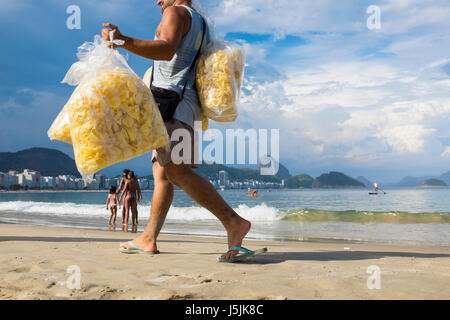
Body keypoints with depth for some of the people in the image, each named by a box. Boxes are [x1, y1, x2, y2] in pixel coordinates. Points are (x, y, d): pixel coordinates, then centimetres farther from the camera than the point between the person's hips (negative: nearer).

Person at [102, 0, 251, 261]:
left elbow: (167, 49, -20)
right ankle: (149, 239, 13)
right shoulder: (201, 25, 28)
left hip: (172, 102, -11)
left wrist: (122, 41, -27)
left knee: (177, 171, -22)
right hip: (189, 106, 11)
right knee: (161, 173, 10)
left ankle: (234, 222, -29)